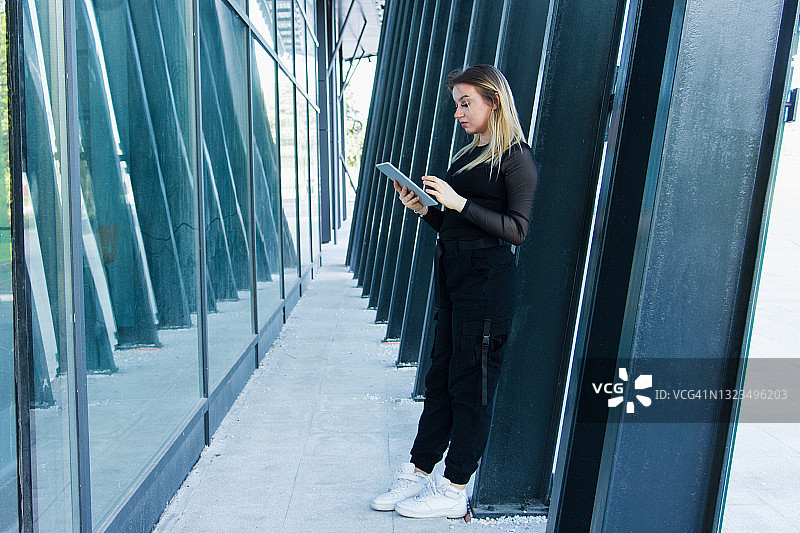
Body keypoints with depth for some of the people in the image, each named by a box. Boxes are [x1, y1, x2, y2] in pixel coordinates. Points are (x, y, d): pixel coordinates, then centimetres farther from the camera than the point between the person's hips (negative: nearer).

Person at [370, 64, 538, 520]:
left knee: (471, 383, 0)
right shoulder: (467, 155, 17)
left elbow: (517, 230, -15)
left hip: (487, 278, -8)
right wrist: (423, 208, 1)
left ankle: (454, 490, 13)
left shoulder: (516, 156, -6)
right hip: (451, 273, 8)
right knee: (440, 376, 11)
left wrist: (458, 202, -18)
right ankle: (419, 473, 21)